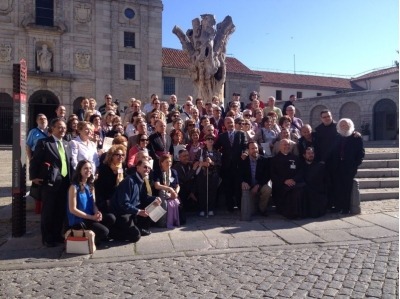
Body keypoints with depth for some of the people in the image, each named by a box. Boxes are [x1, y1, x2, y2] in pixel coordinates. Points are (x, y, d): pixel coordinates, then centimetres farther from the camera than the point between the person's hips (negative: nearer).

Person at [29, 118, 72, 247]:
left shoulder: (66, 144, 16)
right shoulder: (44, 142, -3)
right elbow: (35, 161, -5)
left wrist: (70, 178, 11)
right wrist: (34, 177, -9)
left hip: (64, 182, 6)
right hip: (50, 182, -6)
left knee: (61, 211, 12)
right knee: (48, 211, 3)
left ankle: (57, 235, 25)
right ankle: (47, 238, 15)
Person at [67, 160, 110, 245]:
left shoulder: (90, 186, 11)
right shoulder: (74, 187, -11)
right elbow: (72, 209, -14)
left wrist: (97, 212, -11)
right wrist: (92, 217, -18)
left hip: (91, 218, 7)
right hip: (78, 220, -7)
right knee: (104, 231, -22)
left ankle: (94, 237, 5)